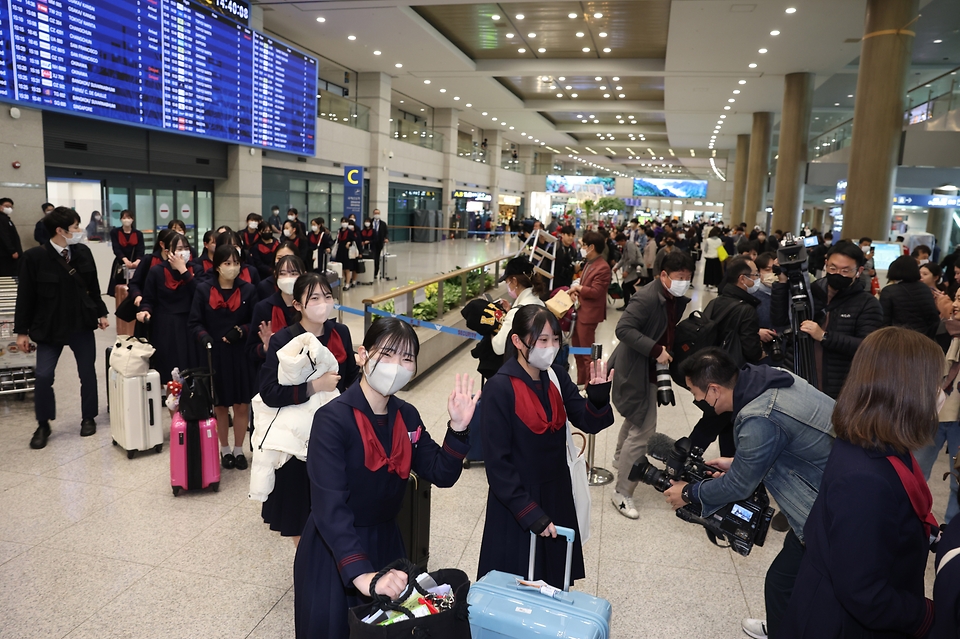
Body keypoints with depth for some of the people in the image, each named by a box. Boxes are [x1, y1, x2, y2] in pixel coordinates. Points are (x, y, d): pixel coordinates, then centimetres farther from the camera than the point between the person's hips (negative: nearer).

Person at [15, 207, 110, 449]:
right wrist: (22, 331, -5)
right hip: (49, 326, -3)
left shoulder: (83, 252, -2)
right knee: (43, 376, -4)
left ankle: (88, 418, 27)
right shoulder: (35, 256, -12)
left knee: (87, 373, 9)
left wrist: (101, 313, 11)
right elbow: (25, 295, -7)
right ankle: (43, 425, 16)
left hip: (82, 323, 3)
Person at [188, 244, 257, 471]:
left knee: (242, 404, 6)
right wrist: (204, 336, -21)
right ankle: (225, 449, 30)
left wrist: (241, 330, -17)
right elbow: (194, 322, -2)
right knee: (220, 405, 13)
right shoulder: (204, 289, -4)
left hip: (241, 355, 0)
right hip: (214, 355, 0)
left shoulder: (248, 290, -3)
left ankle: (238, 449, 23)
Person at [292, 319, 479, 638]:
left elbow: (442, 475, -4)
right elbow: (329, 506, -32)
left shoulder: (407, 416, -3)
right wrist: (361, 575, -43)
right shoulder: (333, 419, -24)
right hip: (333, 551, -6)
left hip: (386, 542, 6)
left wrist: (458, 428, -21)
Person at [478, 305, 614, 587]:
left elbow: (589, 423, -3)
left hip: (557, 496, 6)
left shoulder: (556, 377, -2)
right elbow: (497, 461, -19)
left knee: (555, 585, 20)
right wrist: (529, 512, -18)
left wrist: (598, 397, -23)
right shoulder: (500, 388, -20)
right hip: (516, 503, -6)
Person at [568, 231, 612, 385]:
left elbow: (595, 291, -25)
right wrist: (574, 290, -3)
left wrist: (577, 288, -13)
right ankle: (581, 382, 32)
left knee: (587, 352, 1)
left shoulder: (602, 267, -20)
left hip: (588, 314, -10)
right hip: (579, 311, 10)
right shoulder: (589, 263, 13)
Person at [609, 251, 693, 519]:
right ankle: (622, 493, 2)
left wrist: (671, 351, -2)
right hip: (637, 371, -10)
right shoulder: (647, 297, -25)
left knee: (636, 418, 30)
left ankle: (620, 458, 55)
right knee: (643, 432, -10)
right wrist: (656, 350, -34)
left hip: (652, 370, 10)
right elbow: (623, 329, -32)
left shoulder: (677, 300, 3)